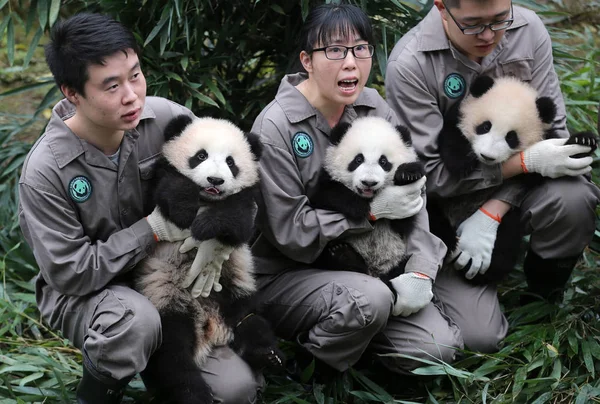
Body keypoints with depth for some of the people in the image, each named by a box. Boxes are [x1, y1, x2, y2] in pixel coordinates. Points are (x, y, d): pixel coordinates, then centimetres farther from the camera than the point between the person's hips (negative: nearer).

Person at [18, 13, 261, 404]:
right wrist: (152, 229, -22)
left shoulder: (166, 118, -15)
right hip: (81, 292, -4)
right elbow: (70, 273, -21)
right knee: (136, 321, -39)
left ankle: (153, 361, 17)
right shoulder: (45, 172, -23)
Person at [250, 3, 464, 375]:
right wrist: (372, 210, -20)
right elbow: (290, 233, -19)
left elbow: (411, 195, -3)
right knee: (369, 299, -35)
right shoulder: (275, 128, -19)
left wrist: (421, 271, -18)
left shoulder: (374, 108, -1)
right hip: (284, 275, -5)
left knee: (440, 346, -12)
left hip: (357, 264, 5)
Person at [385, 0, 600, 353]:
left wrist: (492, 212, -19)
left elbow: (552, 129, -8)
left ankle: (543, 294, -1)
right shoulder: (409, 66, -21)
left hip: (511, 191, 3)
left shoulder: (529, 30, -10)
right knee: (478, 337, -17)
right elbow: (432, 173, -18)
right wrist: (527, 161, -25)